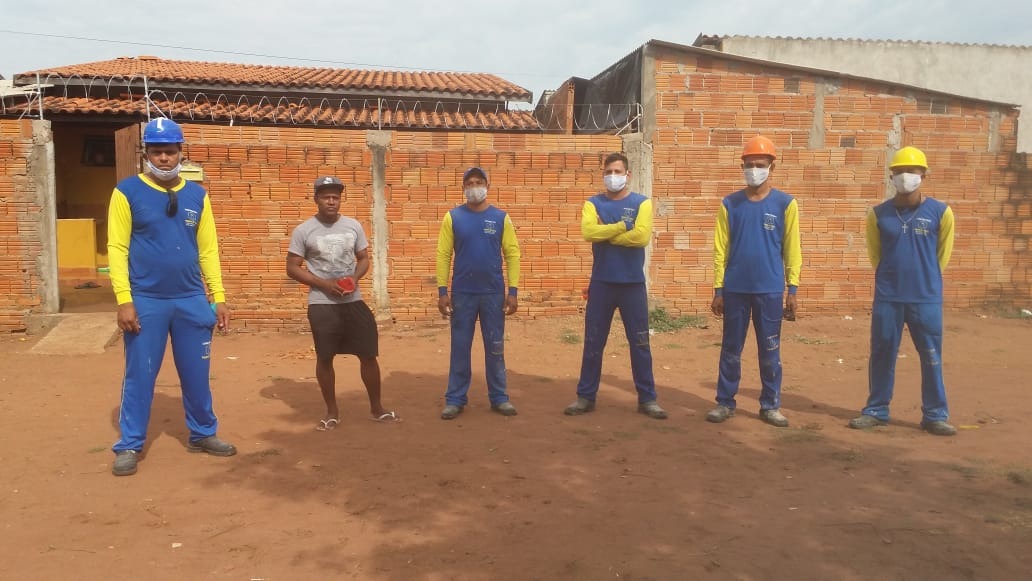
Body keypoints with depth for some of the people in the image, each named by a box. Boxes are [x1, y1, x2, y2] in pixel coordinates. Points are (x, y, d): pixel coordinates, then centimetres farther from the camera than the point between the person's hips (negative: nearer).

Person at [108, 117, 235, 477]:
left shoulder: (197, 195, 7)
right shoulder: (127, 191, -3)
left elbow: (208, 249, 8)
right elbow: (117, 248, -6)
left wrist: (218, 297, 4)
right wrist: (124, 300, -13)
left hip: (192, 301, 3)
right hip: (146, 301, -3)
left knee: (197, 374, 12)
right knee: (139, 375, 6)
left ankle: (202, 434, 27)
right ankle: (129, 445, 19)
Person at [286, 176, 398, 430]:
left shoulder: (353, 226, 4)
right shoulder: (303, 231, -5)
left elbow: (364, 259, 12)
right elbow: (292, 268, -2)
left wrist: (355, 278, -10)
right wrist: (324, 284, -14)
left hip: (353, 301, 3)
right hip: (322, 304, -2)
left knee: (369, 353, 4)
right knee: (324, 358, 6)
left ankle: (376, 407, 21)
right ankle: (332, 412, 22)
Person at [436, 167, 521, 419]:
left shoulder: (501, 217, 1)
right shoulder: (452, 217, 0)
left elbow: (512, 254, 1)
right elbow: (443, 255, -1)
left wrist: (513, 291, -6)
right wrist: (442, 290, -6)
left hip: (494, 293, 1)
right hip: (462, 293, 0)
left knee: (495, 347, 9)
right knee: (460, 347, 6)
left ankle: (499, 397, 20)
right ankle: (455, 399, 15)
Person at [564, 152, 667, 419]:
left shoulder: (641, 203, 0)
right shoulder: (593, 203, 4)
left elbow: (642, 236, -17)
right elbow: (589, 232, -15)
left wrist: (605, 234, -11)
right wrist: (622, 226, -15)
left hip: (633, 284, -1)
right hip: (601, 283, 1)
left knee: (640, 343, 6)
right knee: (593, 343, 7)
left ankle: (647, 398, 17)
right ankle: (585, 397, 17)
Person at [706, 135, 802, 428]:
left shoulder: (785, 203, 1)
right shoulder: (730, 204, 4)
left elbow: (792, 249, 2)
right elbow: (721, 248, 4)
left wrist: (793, 289, -2)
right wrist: (718, 289, 1)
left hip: (770, 290, -1)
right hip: (735, 289, 1)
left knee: (770, 351, 8)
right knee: (730, 349, 8)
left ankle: (770, 405, 19)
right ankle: (724, 402, 17)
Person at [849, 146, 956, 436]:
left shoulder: (940, 212, -2)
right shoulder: (879, 214, 1)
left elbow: (943, 254, 10)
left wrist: (926, 281, 13)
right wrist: (892, 278, 12)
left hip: (927, 299, -1)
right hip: (887, 298, 1)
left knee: (931, 358, 6)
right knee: (881, 355, 8)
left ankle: (935, 415, 17)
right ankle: (876, 410, 20)